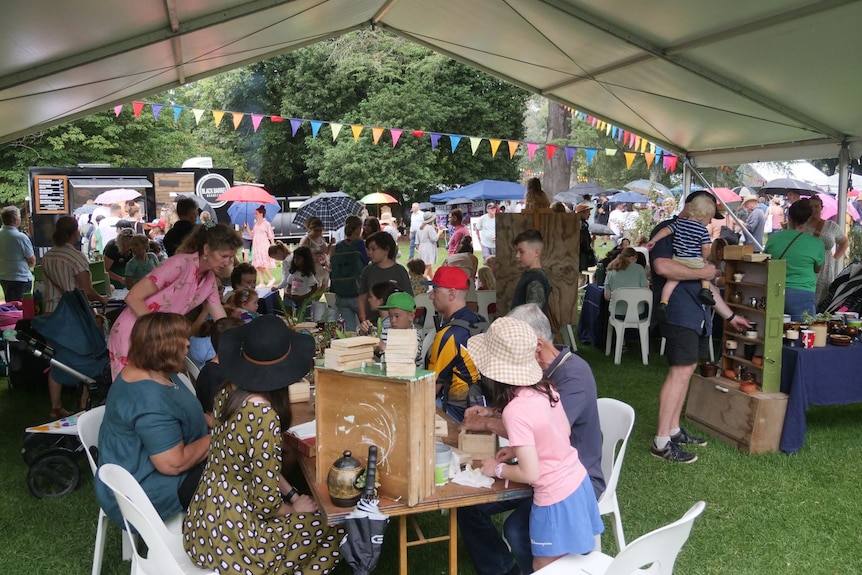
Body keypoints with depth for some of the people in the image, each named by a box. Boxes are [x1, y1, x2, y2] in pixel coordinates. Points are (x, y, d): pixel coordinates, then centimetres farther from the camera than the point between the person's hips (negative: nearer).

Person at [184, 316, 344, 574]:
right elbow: (266, 501, -22)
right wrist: (294, 508, -2)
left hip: (203, 524, 8)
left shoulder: (227, 394, -2)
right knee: (336, 527, 8)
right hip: (229, 536, -8)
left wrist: (293, 495, 9)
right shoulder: (263, 415, -27)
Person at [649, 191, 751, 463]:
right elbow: (662, 266, -25)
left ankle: (673, 430, 20)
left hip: (697, 313, 10)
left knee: (686, 369, 11)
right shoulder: (667, 230, -5)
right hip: (678, 312, -10)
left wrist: (730, 315, 27)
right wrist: (701, 272, -15)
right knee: (680, 371, -13)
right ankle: (661, 441, -9)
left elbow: (706, 283, 27)